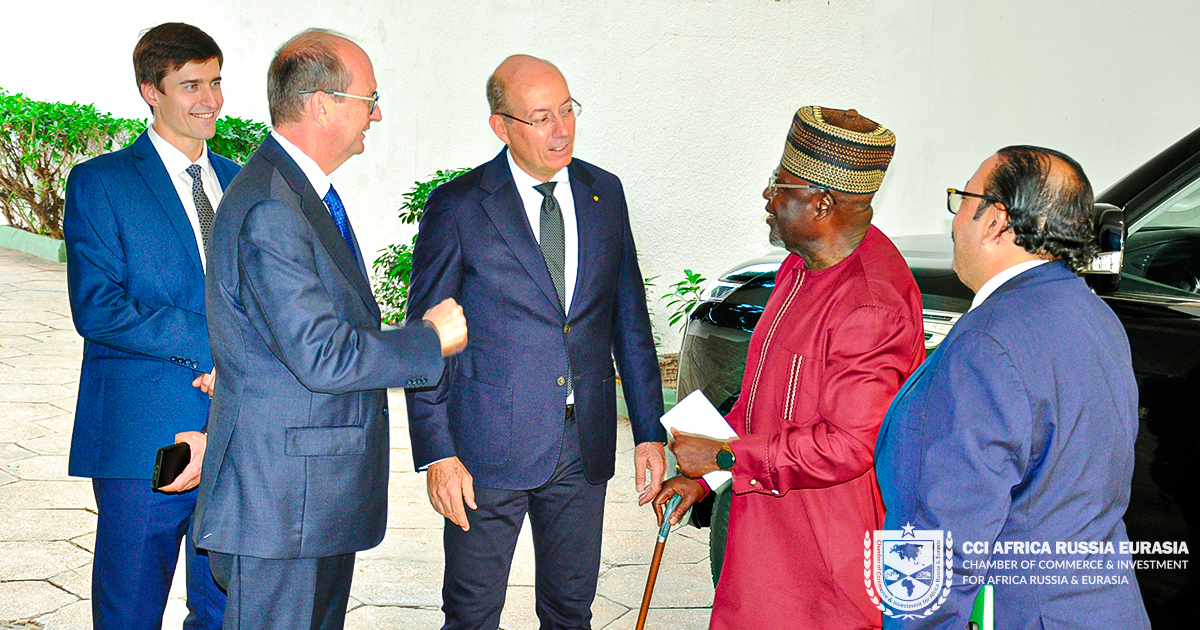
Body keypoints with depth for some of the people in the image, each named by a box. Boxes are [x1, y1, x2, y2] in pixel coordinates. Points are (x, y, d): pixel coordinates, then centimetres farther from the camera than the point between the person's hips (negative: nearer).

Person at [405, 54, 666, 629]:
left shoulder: (604, 193, 6)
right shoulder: (457, 208, -8)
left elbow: (630, 320, 11)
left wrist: (649, 430, 7)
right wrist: (436, 453, -11)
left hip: (584, 448, 4)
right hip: (491, 447, -4)